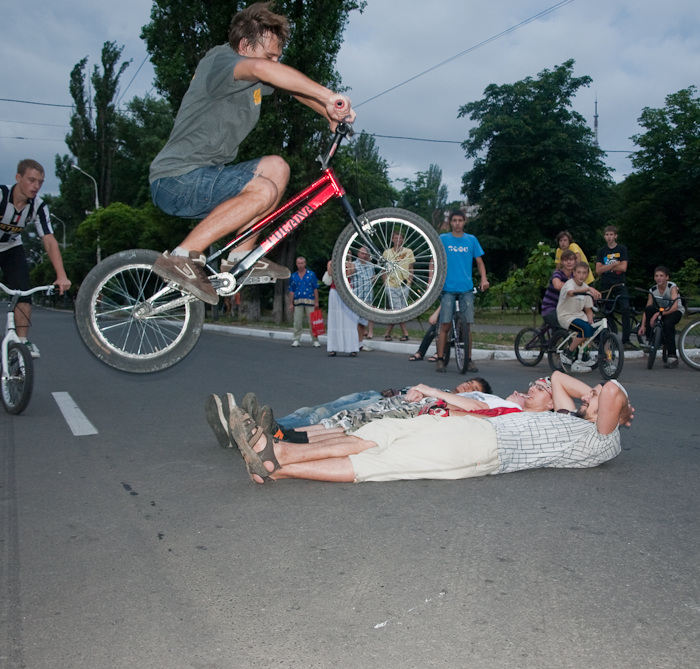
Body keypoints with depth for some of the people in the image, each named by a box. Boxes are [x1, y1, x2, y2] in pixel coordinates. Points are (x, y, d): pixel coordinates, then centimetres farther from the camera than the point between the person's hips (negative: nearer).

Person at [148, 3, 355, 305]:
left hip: (203, 175, 10)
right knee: (264, 191, -25)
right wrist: (328, 96, -40)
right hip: (176, 180, -10)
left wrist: (331, 114, 6)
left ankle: (239, 257, 4)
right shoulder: (220, 60, -15)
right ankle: (181, 257, -23)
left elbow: (293, 84, 22)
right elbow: (262, 68, -37)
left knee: (276, 167, 5)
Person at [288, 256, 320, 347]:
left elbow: (315, 289, 4)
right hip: (298, 302, 2)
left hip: (310, 301, -2)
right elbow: (291, 291, 11)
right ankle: (296, 340, 9)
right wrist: (291, 304, 6)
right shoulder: (293, 276, 11)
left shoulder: (311, 274, 6)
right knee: (297, 321, 2)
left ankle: (315, 341, 5)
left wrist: (316, 302, -2)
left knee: (312, 321, -1)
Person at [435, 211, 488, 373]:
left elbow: (479, 261, 13)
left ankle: (468, 360, 10)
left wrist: (484, 278, -4)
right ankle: (440, 359, 2)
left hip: (466, 288, 2)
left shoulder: (471, 240, 10)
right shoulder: (443, 239, 5)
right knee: (445, 325, -5)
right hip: (448, 288, -2)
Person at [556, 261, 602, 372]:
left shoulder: (585, 288, 7)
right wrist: (589, 289, -56)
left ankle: (581, 360, 2)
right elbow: (571, 292, -42)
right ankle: (567, 354, -14)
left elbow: (588, 309, 11)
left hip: (579, 315, 7)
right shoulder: (569, 284, -14)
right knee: (585, 328, -31)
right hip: (565, 316, -7)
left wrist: (590, 320, -10)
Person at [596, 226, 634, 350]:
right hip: (605, 285, 2)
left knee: (626, 309, -19)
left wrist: (606, 267, -4)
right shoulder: (601, 251, 9)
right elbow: (598, 270, -1)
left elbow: (623, 267, -8)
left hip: (619, 284, -2)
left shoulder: (622, 249, 4)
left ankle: (626, 340, -16)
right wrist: (613, 265, -10)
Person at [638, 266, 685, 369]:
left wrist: (657, 314, -43)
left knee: (667, 324, -37)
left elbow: (674, 307, -33)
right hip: (661, 311, 4)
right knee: (649, 309, -28)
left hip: (676, 311, -4)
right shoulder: (652, 290, -8)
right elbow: (646, 309, -11)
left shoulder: (672, 287, -20)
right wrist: (643, 325, -24)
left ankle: (672, 356, -31)